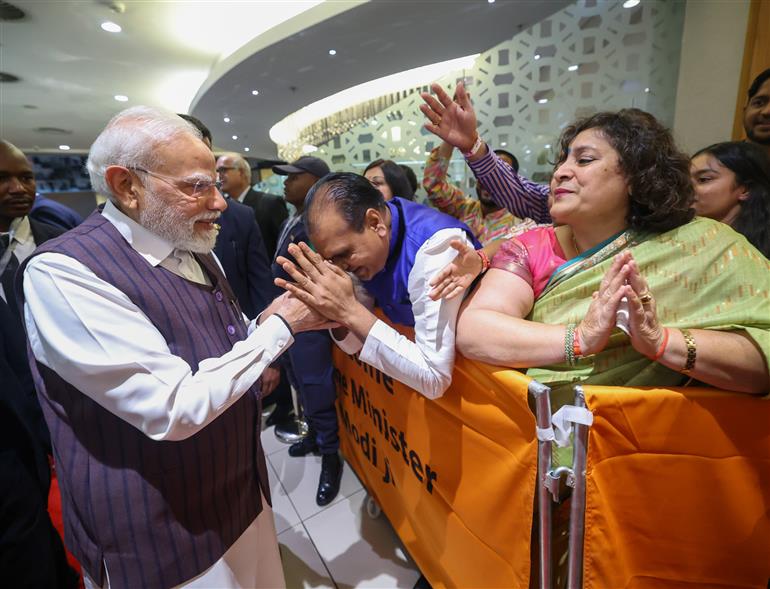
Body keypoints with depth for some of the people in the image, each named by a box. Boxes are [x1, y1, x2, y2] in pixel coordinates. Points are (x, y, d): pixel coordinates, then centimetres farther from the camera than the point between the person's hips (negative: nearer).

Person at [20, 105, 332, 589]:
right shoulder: (64, 271, -22)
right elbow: (173, 408, -28)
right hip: (161, 534, -7)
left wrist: (273, 322, -6)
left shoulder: (193, 252, 3)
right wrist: (278, 327, -21)